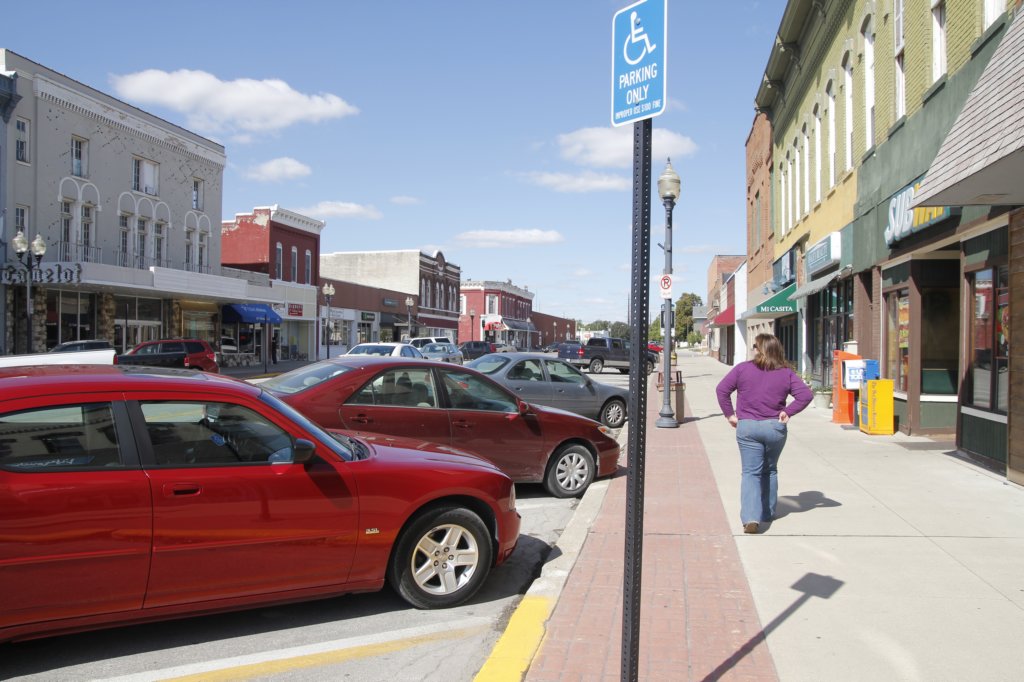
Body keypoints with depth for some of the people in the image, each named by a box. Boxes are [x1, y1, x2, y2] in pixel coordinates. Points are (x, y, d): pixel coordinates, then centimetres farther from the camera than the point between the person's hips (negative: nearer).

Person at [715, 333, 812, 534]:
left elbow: (722, 389, -6)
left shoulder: (742, 369, -3)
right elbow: (805, 394, -5)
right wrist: (788, 412, 1)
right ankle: (768, 513, 29)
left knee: (751, 472, 0)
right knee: (770, 471, 21)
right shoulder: (786, 373, 2)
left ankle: (751, 517, -16)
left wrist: (729, 414, 0)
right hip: (775, 428, 2)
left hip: (747, 427, -2)